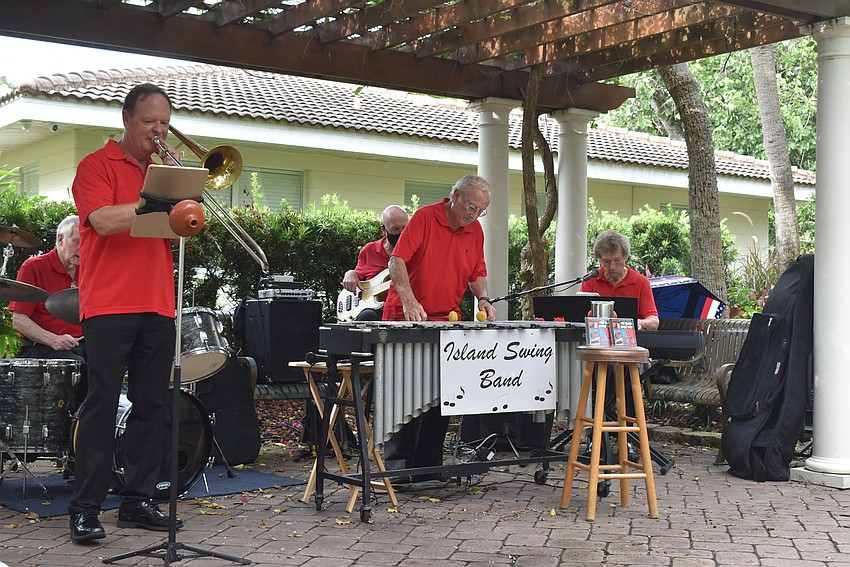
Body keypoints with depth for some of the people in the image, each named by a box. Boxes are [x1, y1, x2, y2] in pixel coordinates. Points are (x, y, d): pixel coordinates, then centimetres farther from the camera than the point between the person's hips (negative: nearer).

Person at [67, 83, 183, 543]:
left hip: (157, 306, 6)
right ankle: (85, 509, -2)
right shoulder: (97, 165, 2)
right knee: (101, 404, -7)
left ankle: (137, 501, 13)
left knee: (152, 405, 6)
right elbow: (104, 221, -15)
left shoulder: (165, 169, 19)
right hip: (109, 304, -6)